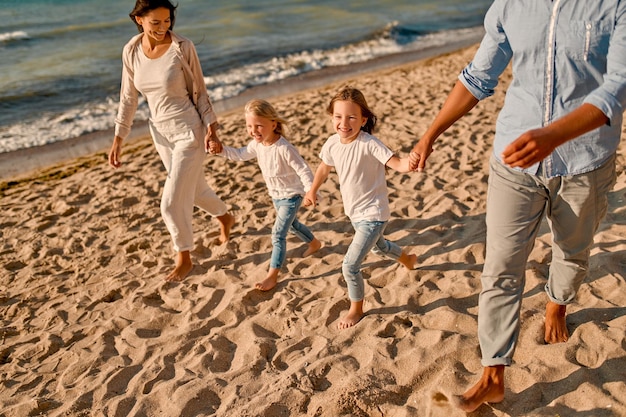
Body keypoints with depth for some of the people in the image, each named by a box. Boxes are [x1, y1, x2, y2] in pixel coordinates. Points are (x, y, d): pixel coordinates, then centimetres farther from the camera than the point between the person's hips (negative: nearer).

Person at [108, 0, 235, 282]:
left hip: (189, 132, -5)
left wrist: (211, 126, -13)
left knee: (172, 203, -4)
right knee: (193, 189, 22)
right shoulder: (131, 51, -2)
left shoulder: (183, 47, -14)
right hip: (160, 133, 5)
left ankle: (184, 259, 20)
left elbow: (199, 91, -6)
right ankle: (225, 218, 53)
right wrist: (118, 139, 3)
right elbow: (128, 98, 5)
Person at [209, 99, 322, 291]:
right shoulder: (257, 144, -9)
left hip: (291, 196, -8)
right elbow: (241, 154, 8)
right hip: (276, 195, 8)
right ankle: (314, 243, 53)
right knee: (292, 224, 27)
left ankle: (272, 275, -1)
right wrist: (221, 150, -6)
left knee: (278, 233, -9)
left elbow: (303, 170, -30)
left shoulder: (284, 149, -32)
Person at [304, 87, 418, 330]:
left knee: (350, 266, -9)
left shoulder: (368, 144, -28)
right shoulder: (332, 143, -9)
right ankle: (407, 259, 65)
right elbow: (324, 167, 11)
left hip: (373, 214, -8)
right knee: (378, 247, 34)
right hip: (354, 212, 8)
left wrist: (412, 160, -58)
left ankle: (356, 309, 18)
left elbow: (398, 164, -36)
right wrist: (312, 191, 25)